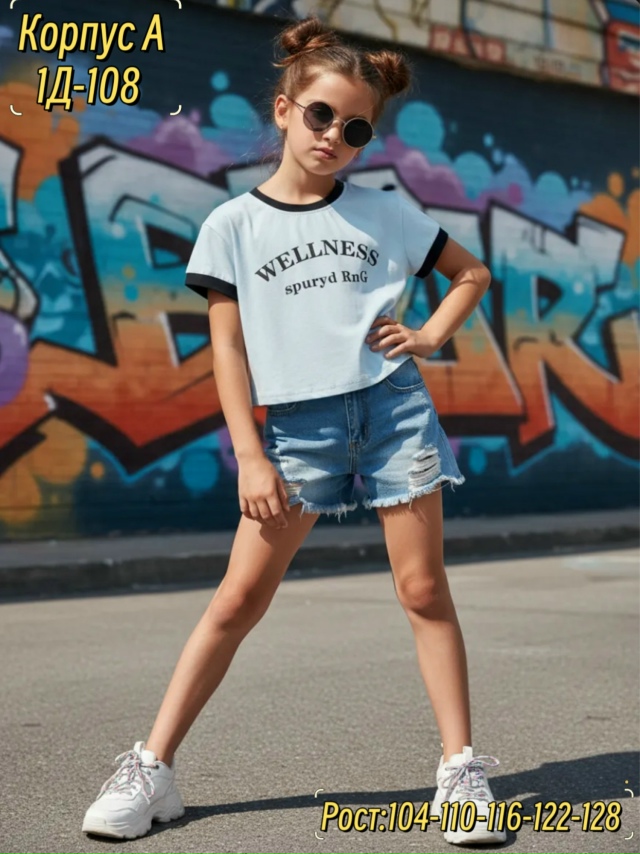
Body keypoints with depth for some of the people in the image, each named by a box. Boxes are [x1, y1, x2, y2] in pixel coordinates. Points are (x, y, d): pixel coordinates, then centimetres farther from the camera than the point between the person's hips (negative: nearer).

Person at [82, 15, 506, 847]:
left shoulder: (385, 211, 7)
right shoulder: (233, 225, 3)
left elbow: (471, 272, 20)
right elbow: (229, 348, 0)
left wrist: (429, 337, 4)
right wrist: (250, 457, -7)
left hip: (393, 405, 1)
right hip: (298, 422, -1)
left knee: (424, 589, 1)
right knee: (239, 597, -2)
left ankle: (462, 769, 9)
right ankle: (151, 767, 6)